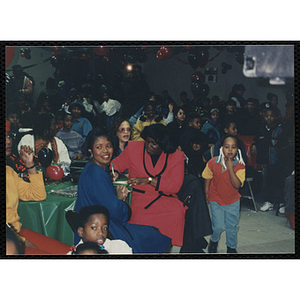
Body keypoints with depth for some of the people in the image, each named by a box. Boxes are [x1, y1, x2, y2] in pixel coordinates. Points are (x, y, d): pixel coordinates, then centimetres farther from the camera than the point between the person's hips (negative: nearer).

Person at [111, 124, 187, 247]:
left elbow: (175, 185, -7)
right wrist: (114, 172, -7)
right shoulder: (134, 147, 5)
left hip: (165, 197, 1)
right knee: (139, 217, -33)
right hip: (139, 196, 0)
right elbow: (116, 164, 18)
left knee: (177, 211, -31)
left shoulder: (176, 156, 2)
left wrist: (149, 180, -18)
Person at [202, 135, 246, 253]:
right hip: (215, 200, -1)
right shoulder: (212, 163, -16)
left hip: (233, 201, 1)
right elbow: (207, 179, 1)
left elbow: (237, 185, -28)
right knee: (218, 226, -5)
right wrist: (206, 194, 7)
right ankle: (214, 241, 29)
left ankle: (232, 247, 39)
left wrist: (230, 167, -32)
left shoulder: (240, 166, -17)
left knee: (232, 226, 13)